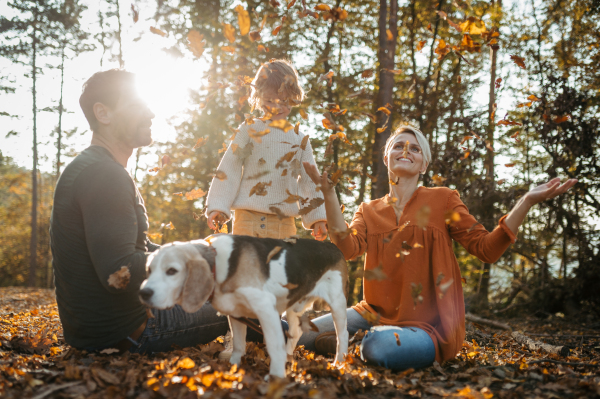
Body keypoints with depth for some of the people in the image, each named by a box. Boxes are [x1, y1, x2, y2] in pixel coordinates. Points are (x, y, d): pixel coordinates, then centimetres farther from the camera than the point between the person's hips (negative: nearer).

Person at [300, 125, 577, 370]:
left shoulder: (442, 200, 5)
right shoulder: (368, 211, 12)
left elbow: (486, 249, -2)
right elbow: (347, 249, -9)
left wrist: (527, 202, -11)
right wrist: (328, 193, -14)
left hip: (428, 322, -3)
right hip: (376, 312, 4)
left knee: (381, 348, -36)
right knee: (305, 335, -15)